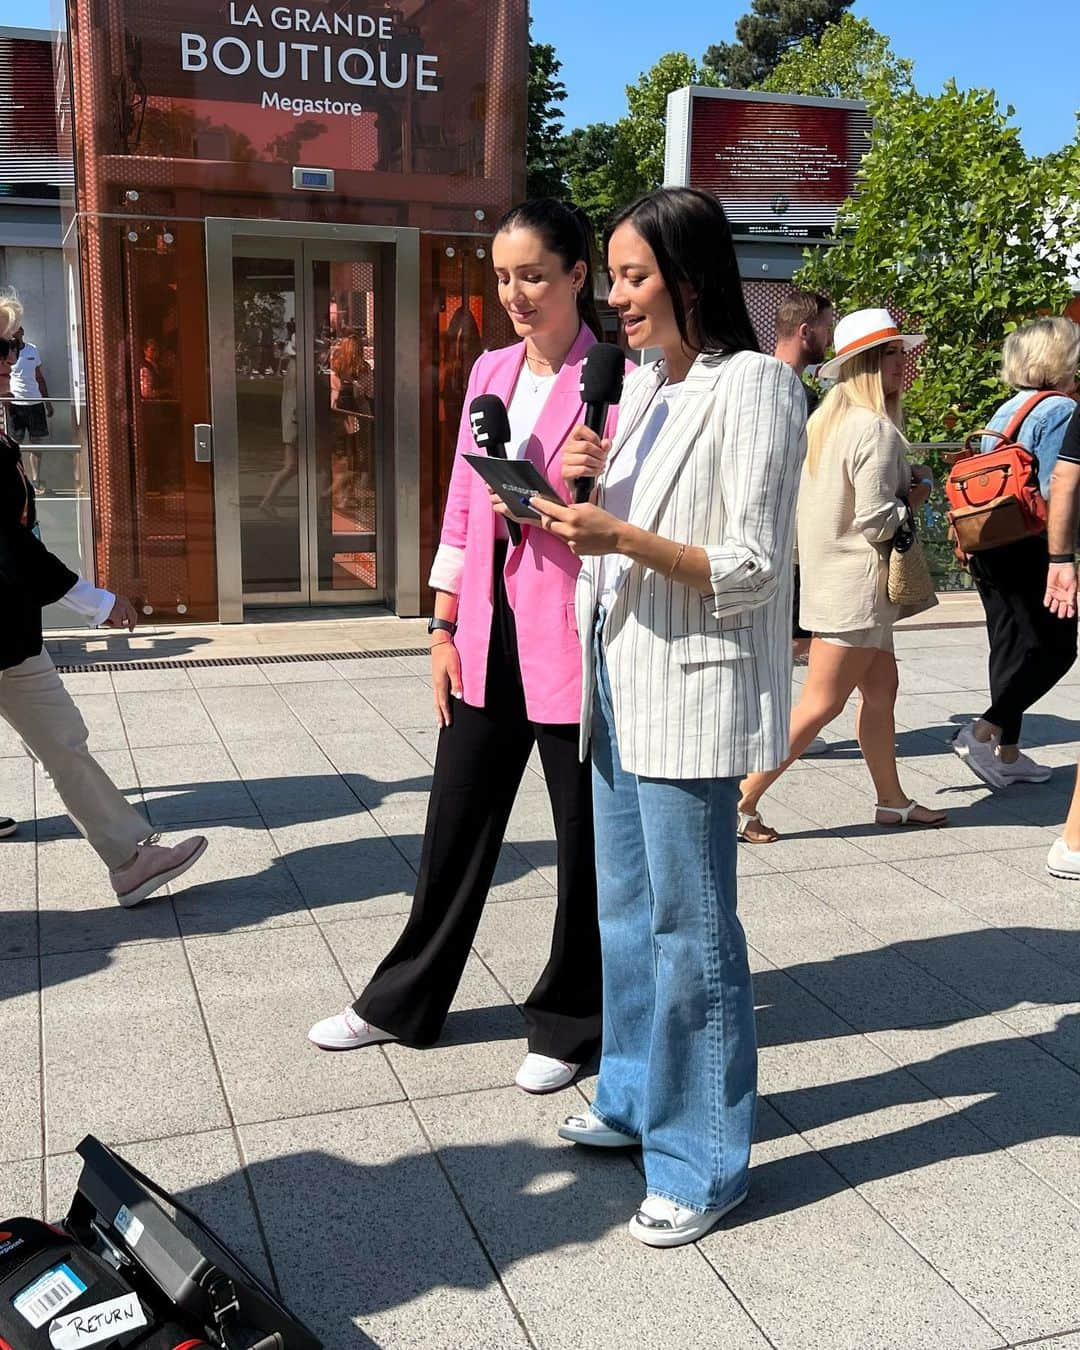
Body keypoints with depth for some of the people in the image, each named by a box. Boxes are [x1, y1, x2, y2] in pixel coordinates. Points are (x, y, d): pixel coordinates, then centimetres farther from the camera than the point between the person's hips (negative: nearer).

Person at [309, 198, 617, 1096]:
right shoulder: (491, 372, 11)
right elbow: (462, 511, 13)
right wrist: (445, 627, 11)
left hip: (574, 640, -5)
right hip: (491, 634, 6)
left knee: (585, 835, 8)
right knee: (457, 822, 16)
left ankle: (570, 1023, 27)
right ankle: (406, 1001, 33)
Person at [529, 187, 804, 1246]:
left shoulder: (753, 386, -12)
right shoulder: (641, 386, 13)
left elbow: (753, 570, -15)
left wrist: (624, 540, -26)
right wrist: (576, 489, 0)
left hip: (691, 687, -8)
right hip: (616, 676, 8)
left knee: (688, 927, 0)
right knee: (624, 907, 18)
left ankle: (703, 1160, 16)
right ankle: (634, 1099, 36)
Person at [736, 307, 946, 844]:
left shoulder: (826, 418, 10)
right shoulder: (877, 429, -18)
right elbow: (876, 520, -22)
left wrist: (902, 480, 11)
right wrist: (912, 500, -3)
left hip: (831, 573, 10)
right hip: (856, 582, -10)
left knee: (881, 687, 17)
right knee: (821, 703, -4)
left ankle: (891, 799, 27)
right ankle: (742, 800, 1)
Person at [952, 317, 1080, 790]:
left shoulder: (1006, 410, 14)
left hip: (988, 548, 8)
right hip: (1030, 550, -8)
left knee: (1011, 647, 13)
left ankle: (1008, 755, 16)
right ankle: (983, 731, -9)